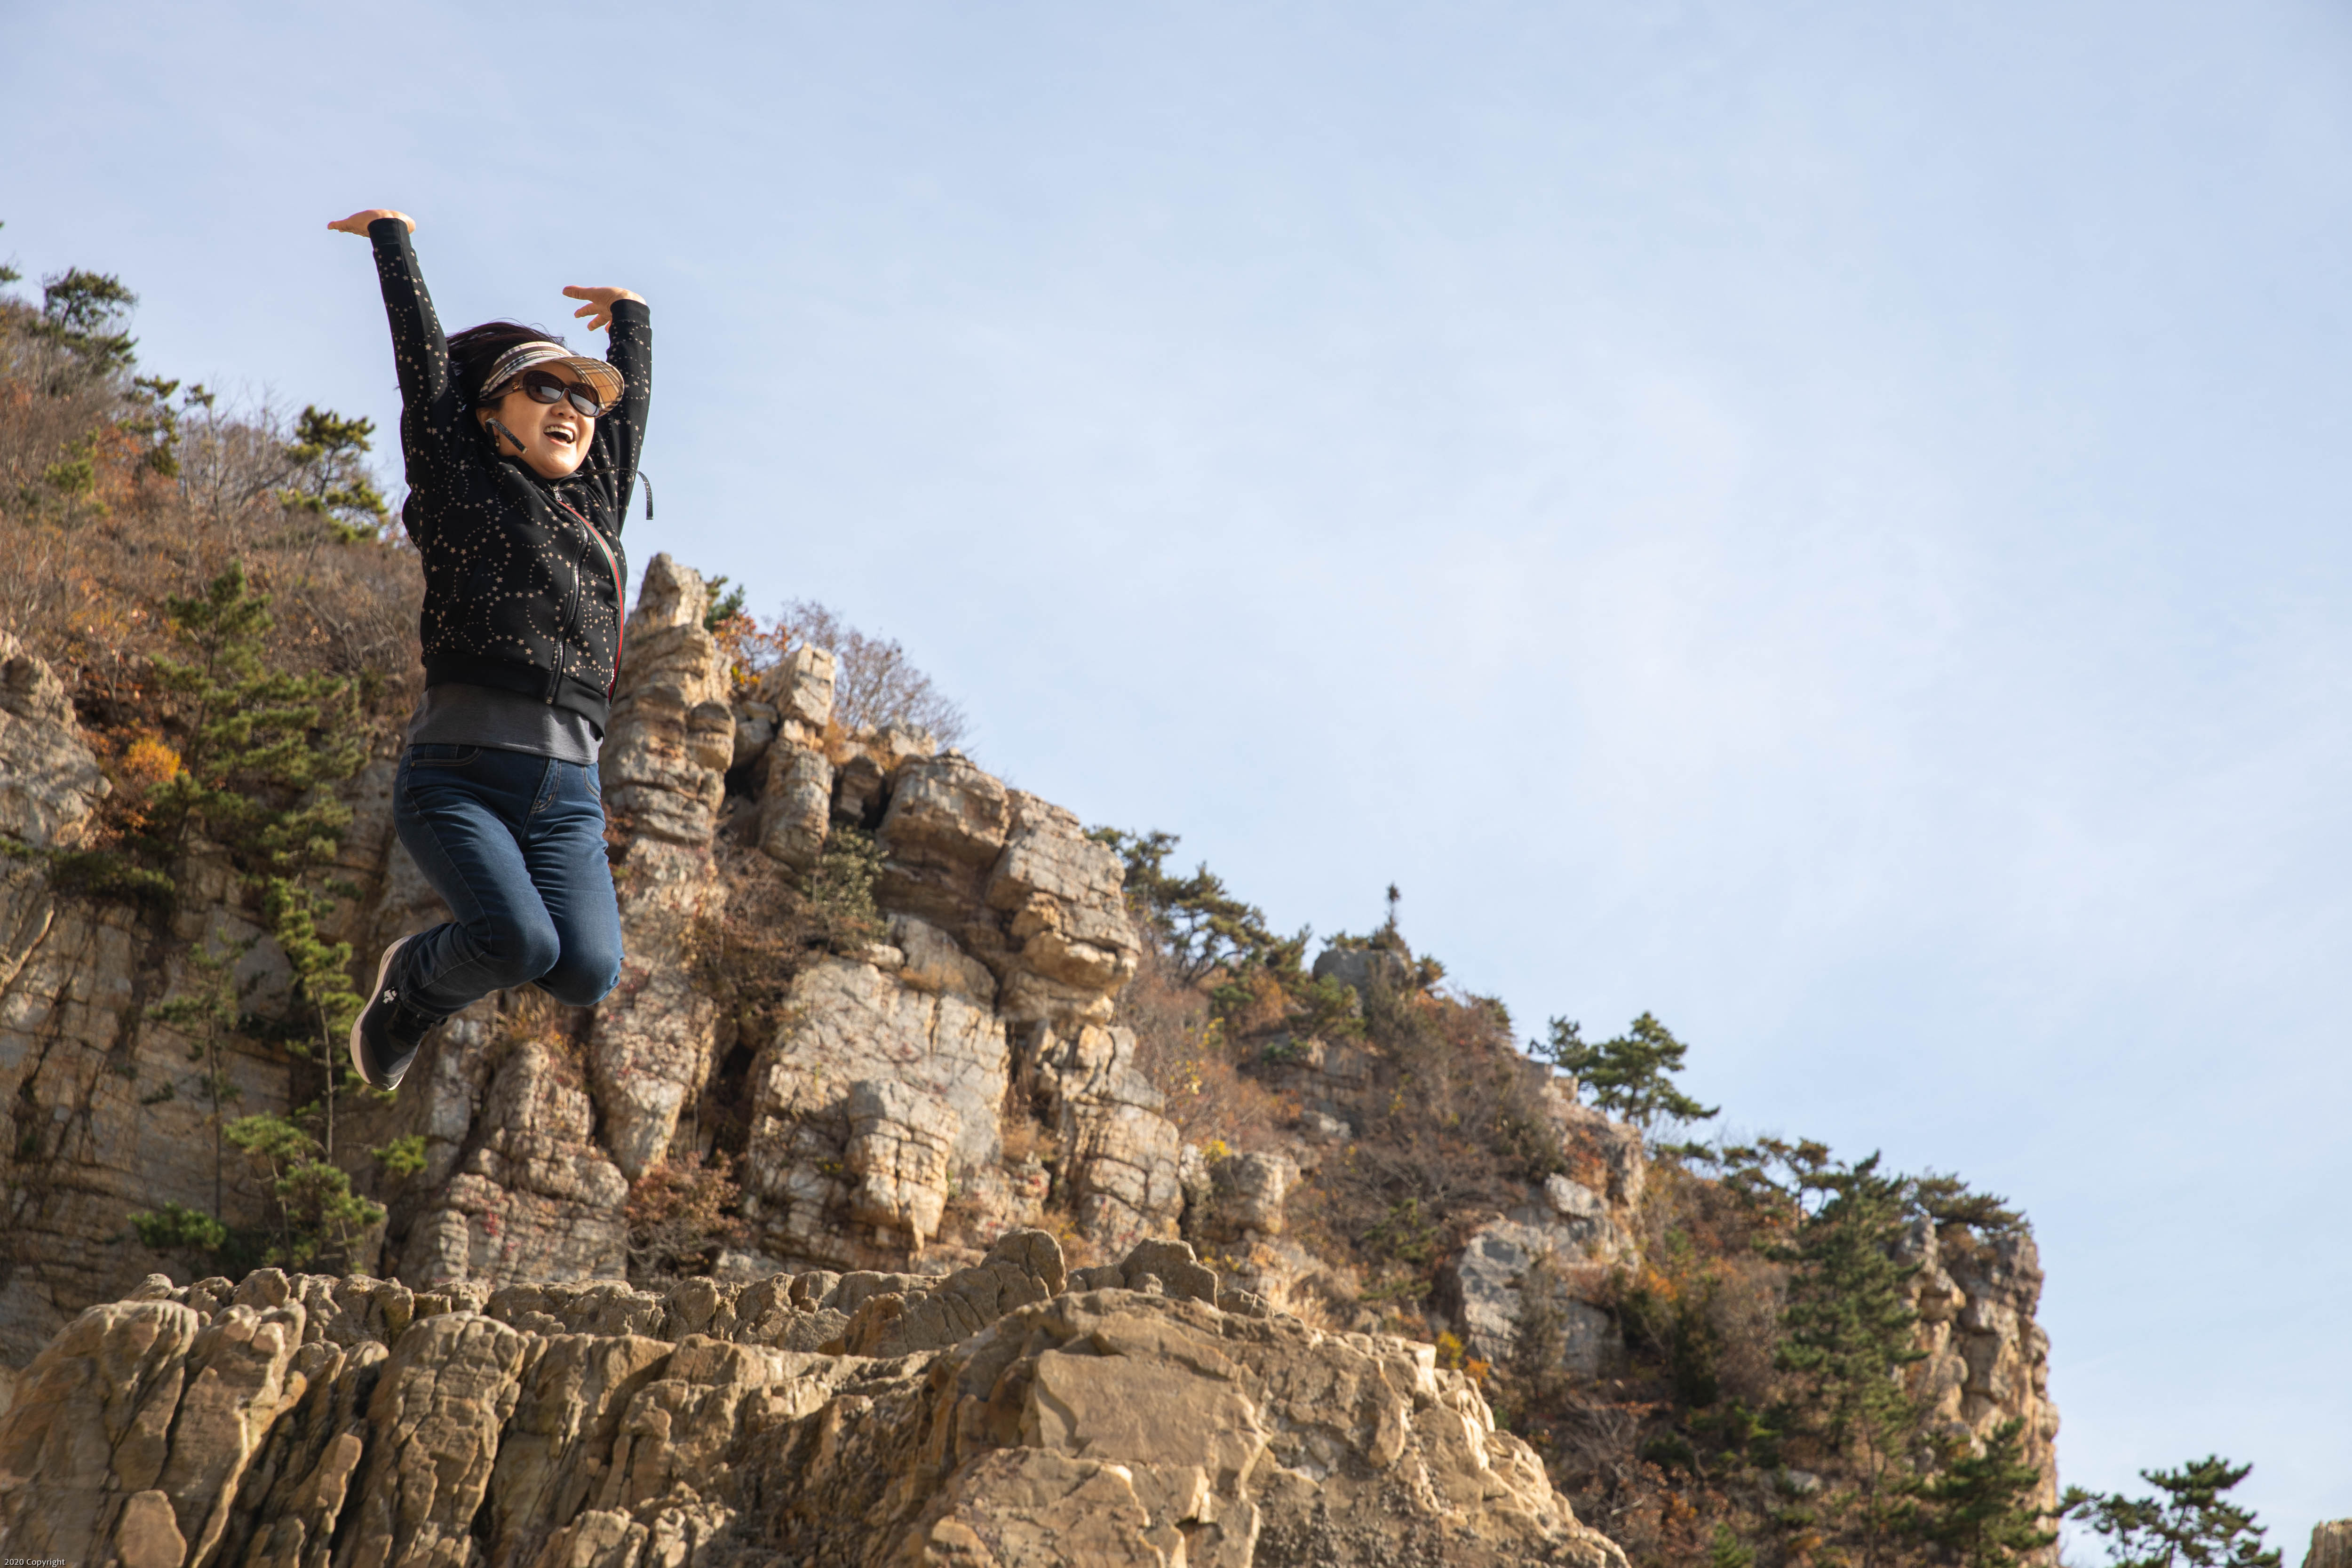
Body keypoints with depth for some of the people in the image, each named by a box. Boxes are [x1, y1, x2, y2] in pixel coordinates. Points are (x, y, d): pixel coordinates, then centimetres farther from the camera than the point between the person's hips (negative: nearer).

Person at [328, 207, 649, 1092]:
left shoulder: (598, 509, 21)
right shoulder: (461, 485, 10)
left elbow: (632, 392, 34)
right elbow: (423, 349, 13)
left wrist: (630, 317, 48)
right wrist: (391, 239, 23)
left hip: (567, 794, 5)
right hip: (456, 774, -4)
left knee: (587, 970, -18)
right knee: (521, 944, -28)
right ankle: (417, 975, 9)